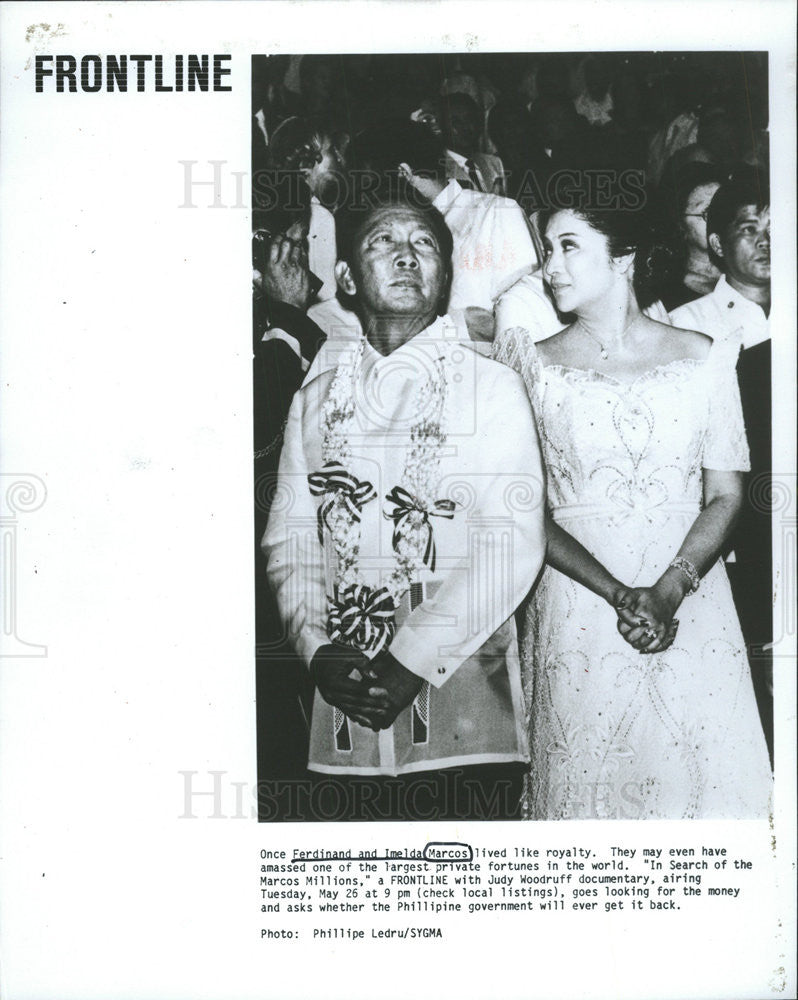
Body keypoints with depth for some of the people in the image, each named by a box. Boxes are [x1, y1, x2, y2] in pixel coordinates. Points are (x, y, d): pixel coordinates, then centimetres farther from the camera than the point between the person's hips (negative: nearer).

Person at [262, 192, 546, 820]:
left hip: (464, 702, -3)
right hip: (346, 709, 3)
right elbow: (289, 543, 9)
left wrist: (411, 660, -15)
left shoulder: (492, 387, 1)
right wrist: (320, 650, -8)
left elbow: (514, 546, -9)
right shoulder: (315, 401, 13)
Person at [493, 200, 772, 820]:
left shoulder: (703, 359, 4)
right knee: (590, 776, 3)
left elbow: (726, 496, 2)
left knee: (701, 768, 2)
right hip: (578, 602, 0)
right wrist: (619, 595, -14)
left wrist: (669, 592, -13)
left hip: (692, 599, 1)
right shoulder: (532, 363, 2)